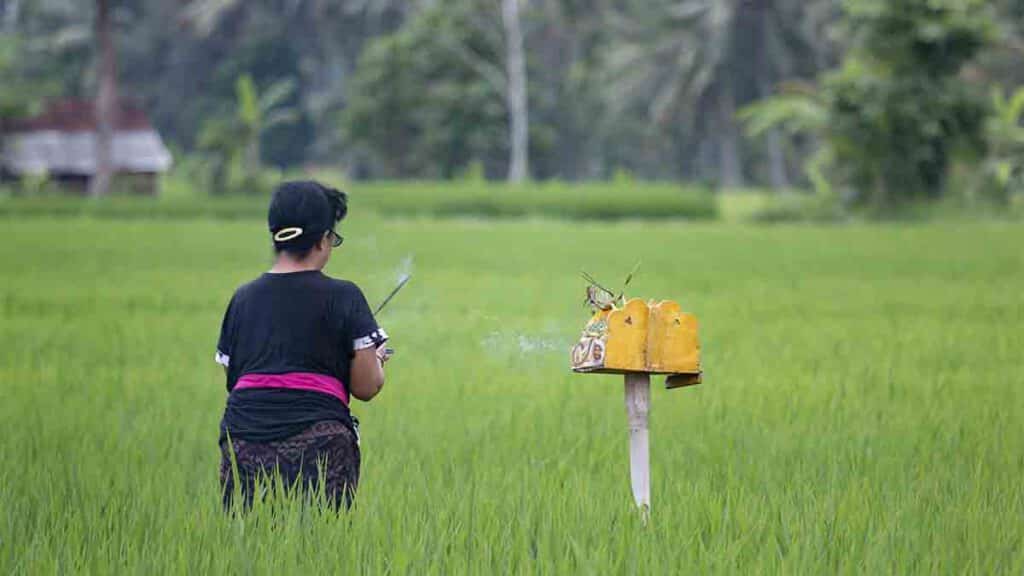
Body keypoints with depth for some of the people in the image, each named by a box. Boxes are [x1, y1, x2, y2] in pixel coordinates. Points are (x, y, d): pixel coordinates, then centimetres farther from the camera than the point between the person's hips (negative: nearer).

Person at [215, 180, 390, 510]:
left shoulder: (243, 298, 13)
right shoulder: (343, 297, 2)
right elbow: (366, 387, 2)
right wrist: (377, 360, 23)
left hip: (244, 439, 3)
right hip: (318, 443, -3)